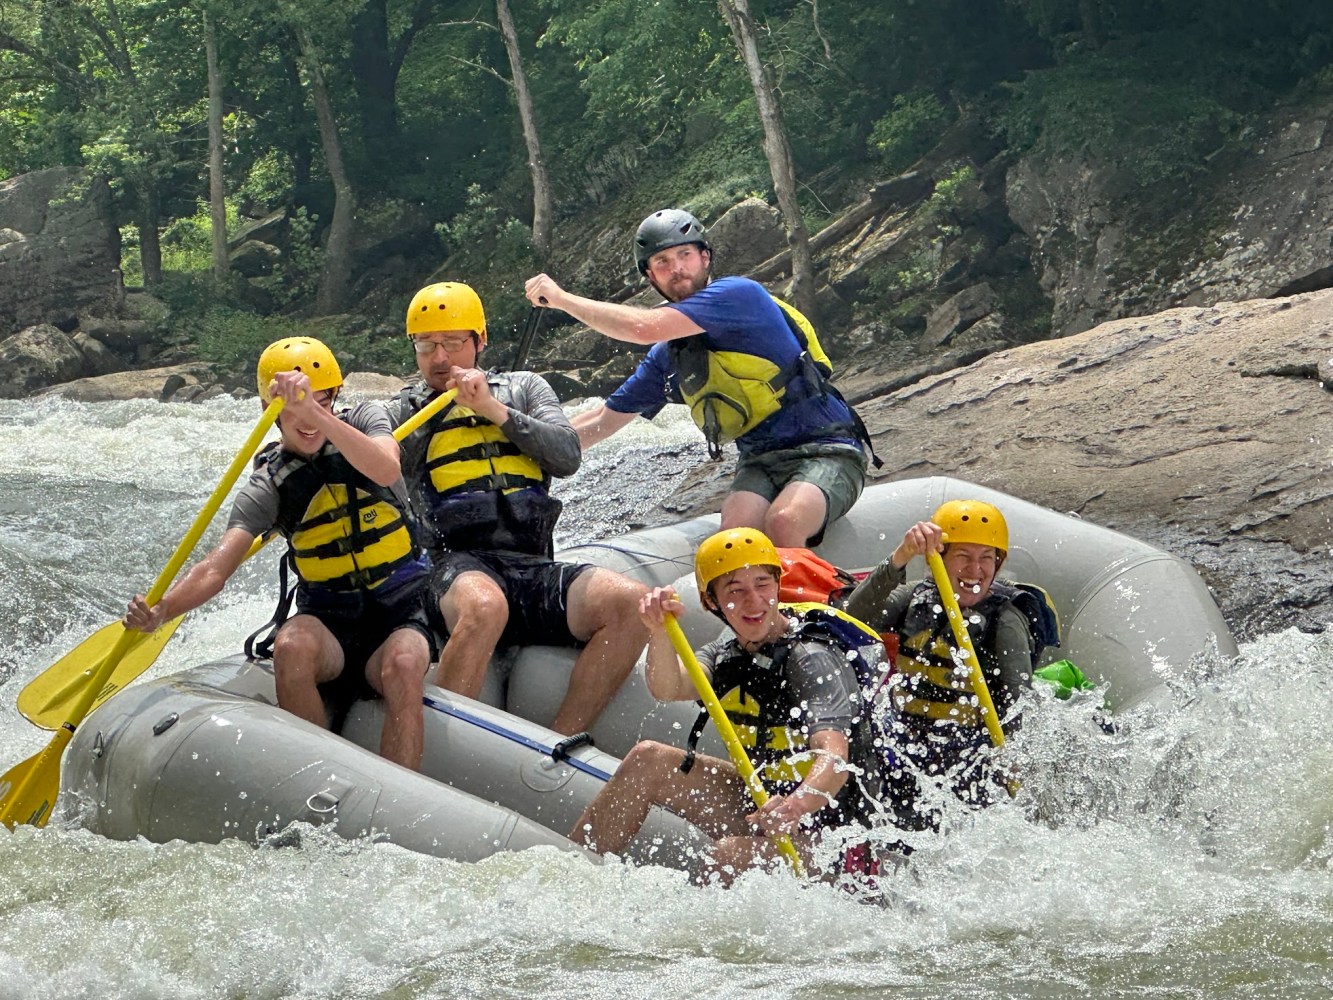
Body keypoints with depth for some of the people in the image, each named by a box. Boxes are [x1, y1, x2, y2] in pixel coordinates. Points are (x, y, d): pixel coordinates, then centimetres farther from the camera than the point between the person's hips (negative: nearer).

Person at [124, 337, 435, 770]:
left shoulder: (365, 420, -1)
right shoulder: (268, 487, 0)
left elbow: (386, 471, -25)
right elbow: (216, 567, -11)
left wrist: (318, 414, -38)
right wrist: (158, 612, -30)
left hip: (399, 616, -1)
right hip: (328, 623, 1)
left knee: (402, 665, -35)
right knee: (292, 646, -33)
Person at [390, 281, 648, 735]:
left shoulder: (524, 389, 24)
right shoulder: (403, 416, 19)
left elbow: (568, 457, 8)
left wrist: (496, 411, -2)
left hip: (535, 570, 3)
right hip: (460, 566, -3)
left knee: (630, 603, -26)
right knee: (484, 607, -41)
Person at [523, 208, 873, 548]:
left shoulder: (739, 294, -10)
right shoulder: (667, 357, 12)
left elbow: (645, 328, -20)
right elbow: (602, 420, 22)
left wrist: (562, 298, -10)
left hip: (826, 450, -6)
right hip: (760, 463, 6)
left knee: (783, 523, -35)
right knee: (736, 530, -28)